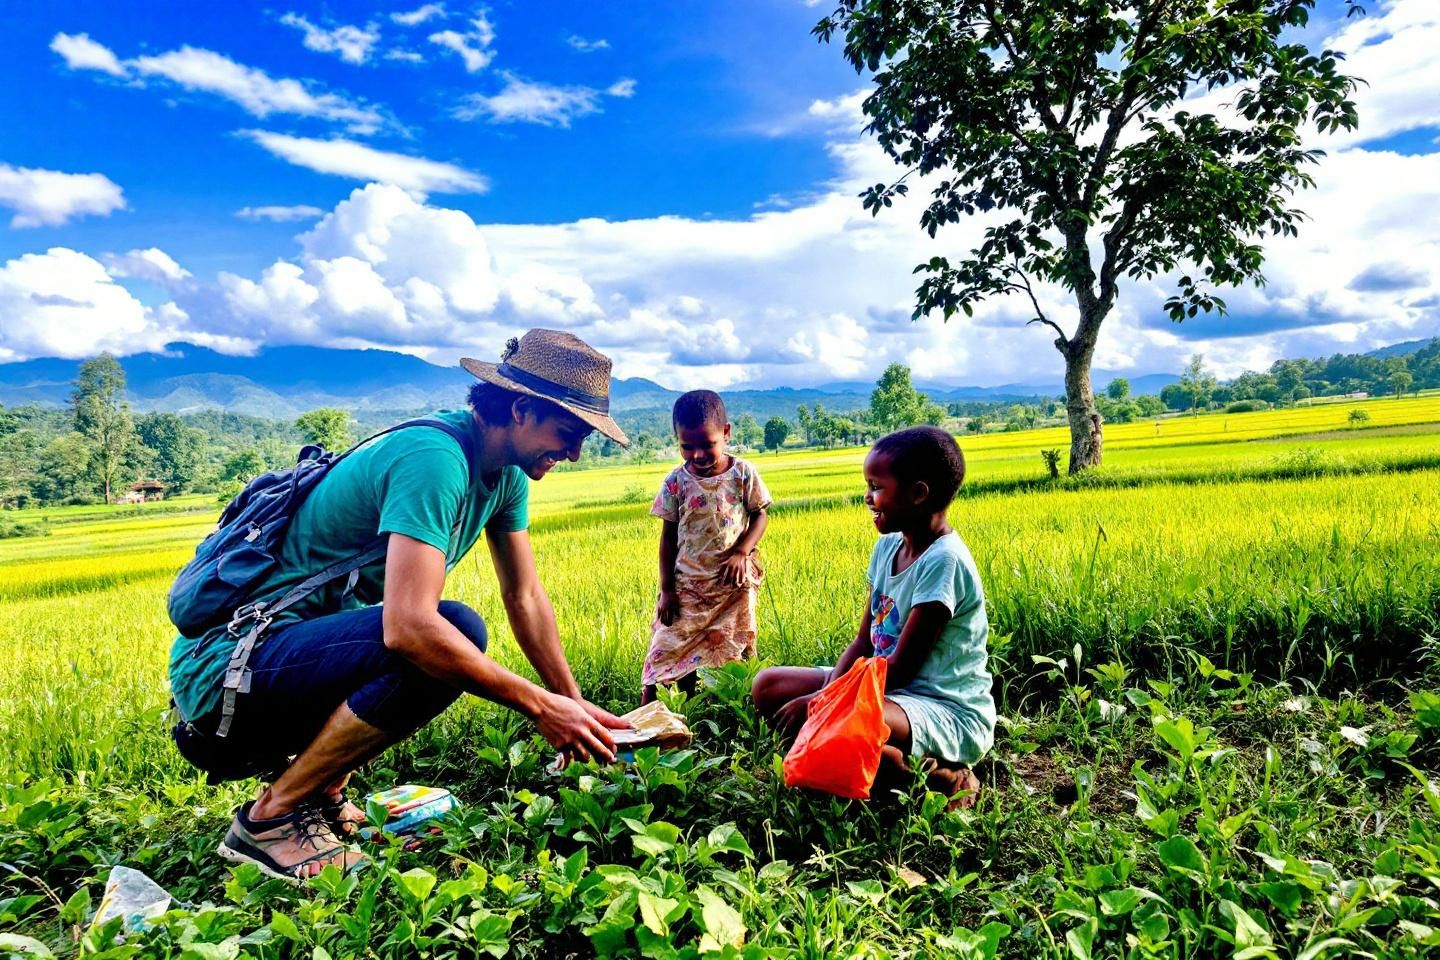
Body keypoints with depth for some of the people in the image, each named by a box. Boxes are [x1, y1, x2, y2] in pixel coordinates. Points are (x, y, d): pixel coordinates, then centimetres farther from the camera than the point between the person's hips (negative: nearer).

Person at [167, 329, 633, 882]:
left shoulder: (505, 473, 4)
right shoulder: (435, 460, -25)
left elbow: (525, 597, 9)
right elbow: (407, 627, -35)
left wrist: (575, 705, 3)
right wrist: (539, 706, -27)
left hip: (305, 644, 10)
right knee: (455, 631, -28)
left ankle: (320, 795, 12)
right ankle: (271, 818, -10)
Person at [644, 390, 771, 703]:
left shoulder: (743, 473, -6)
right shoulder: (676, 481, -4)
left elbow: (760, 516, 1)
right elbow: (668, 536, 0)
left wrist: (741, 552, -17)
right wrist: (666, 590, -1)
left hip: (733, 584, 0)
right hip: (687, 586, 1)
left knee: (731, 654, 8)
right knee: (673, 653, 2)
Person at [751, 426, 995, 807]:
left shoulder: (942, 560, -20)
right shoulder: (888, 546, 5)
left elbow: (901, 667, -20)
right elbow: (863, 643, 6)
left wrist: (819, 702, -18)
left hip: (950, 714, -9)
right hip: (890, 689, 9)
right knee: (768, 687, 3)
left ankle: (937, 776, -11)